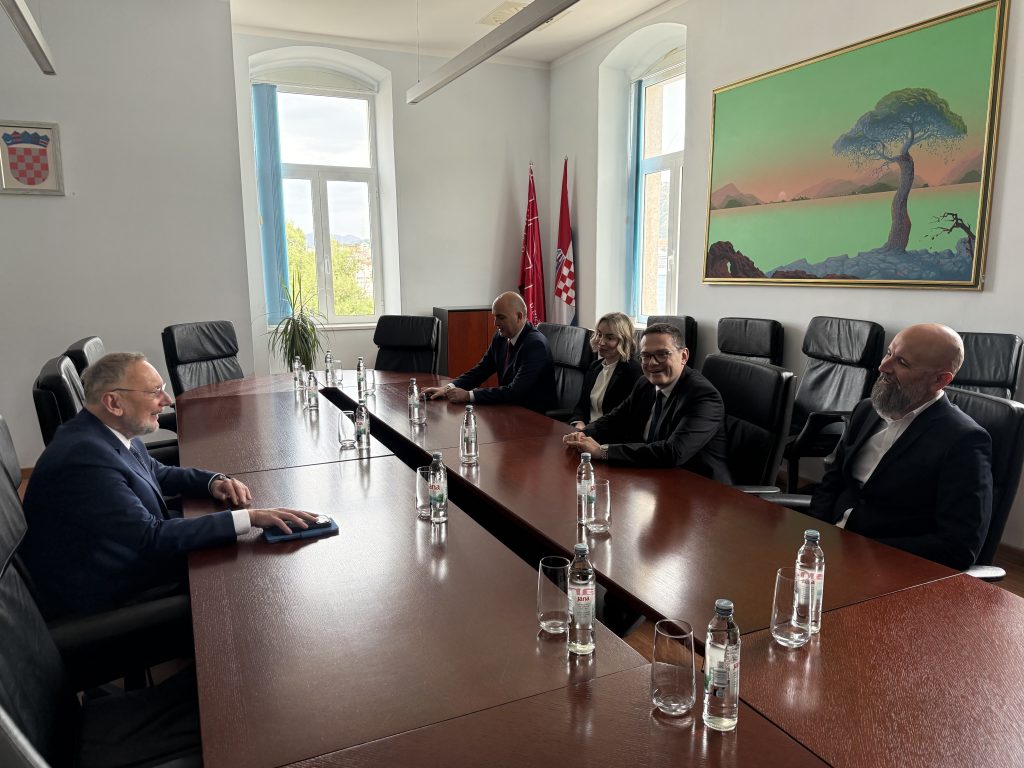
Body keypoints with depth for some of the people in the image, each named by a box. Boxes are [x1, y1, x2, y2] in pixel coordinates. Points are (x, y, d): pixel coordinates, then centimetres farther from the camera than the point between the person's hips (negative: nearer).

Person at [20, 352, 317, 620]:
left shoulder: (109, 432, -3)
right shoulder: (85, 455, -31)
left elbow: (159, 474, 14)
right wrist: (250, 517, -35)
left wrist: (214, 482, -6)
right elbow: (152, 538, -33)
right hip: (98, 601, -8)